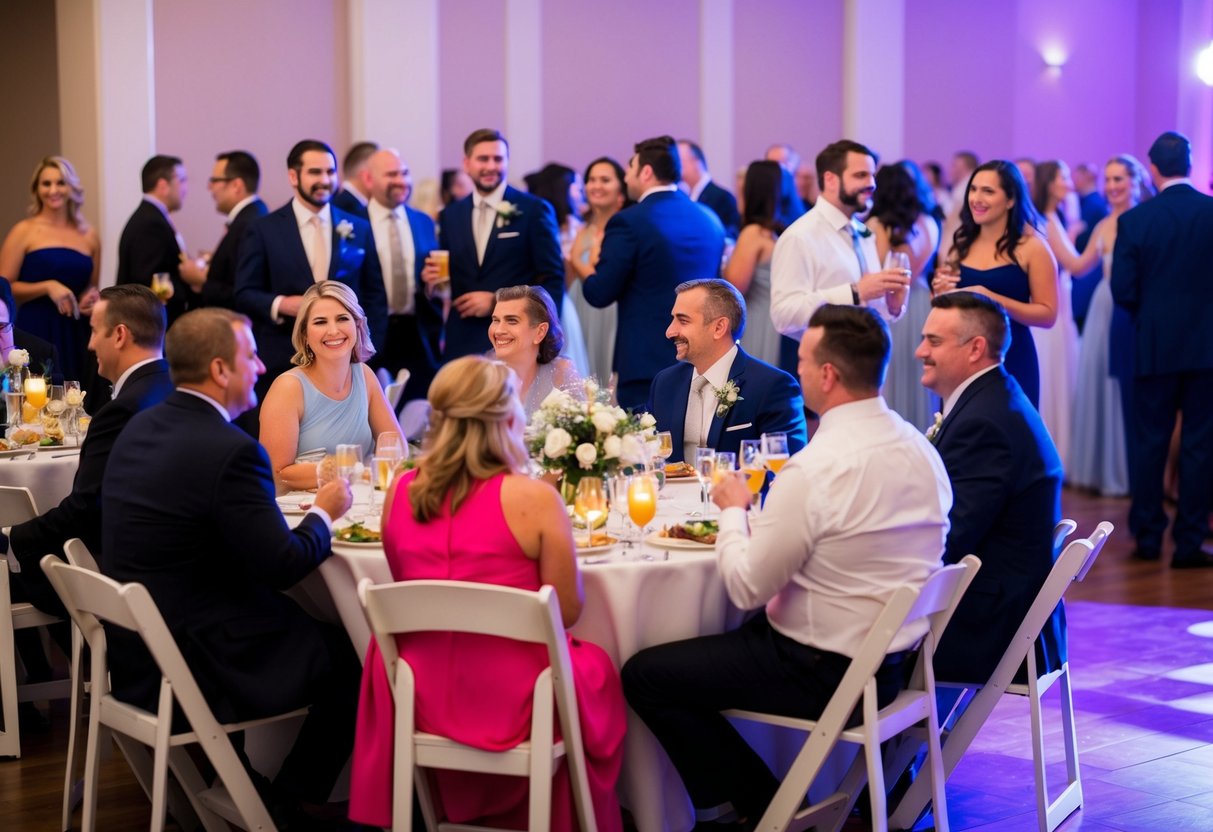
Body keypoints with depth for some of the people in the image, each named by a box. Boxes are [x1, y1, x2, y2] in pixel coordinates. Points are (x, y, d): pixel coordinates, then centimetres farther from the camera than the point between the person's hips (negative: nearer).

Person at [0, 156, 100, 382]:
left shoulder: (90, 236, 12)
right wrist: (47, 287, -15)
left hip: (76, 337, 3)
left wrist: (92, 298, 4)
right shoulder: (24, 232, 1)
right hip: (36, 334, -3)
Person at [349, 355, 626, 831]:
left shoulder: (401, 492, -3)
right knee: (594, 668, 28)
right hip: (512, 701, -4)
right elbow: (567, 610, -8)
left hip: (421, 700, 4)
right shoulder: (534, 498, -17)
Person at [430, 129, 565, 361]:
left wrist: (496, 302, -10)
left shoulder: (534, 210, -1)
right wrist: (433, 281, -4)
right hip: (462, 344, 3)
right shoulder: (450, 216, 12)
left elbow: (553, 281, -3)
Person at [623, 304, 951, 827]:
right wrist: (758, 523, 10)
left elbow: (746, 588, -18)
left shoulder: (814, 470, -25)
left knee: (644, 675, 1)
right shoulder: (920, 450, 1)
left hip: (826, 673, -9)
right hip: (893, 660, 9)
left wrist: (733, 511, -1)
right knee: (729, 637, 30)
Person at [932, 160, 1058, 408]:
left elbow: (1047, 314, -11)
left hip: (1011, 363, -4)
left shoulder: (1031, 247, -6)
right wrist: (941, 293, -4)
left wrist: (990, 297, -20)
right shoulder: (960, 244, 7)